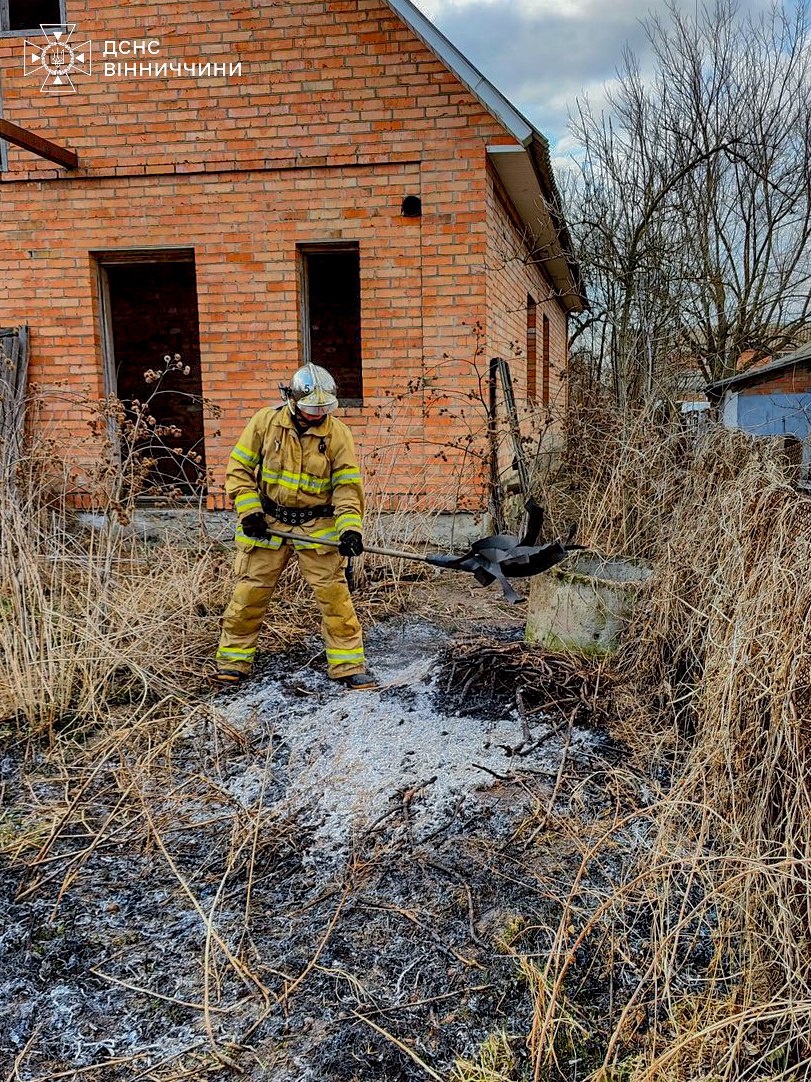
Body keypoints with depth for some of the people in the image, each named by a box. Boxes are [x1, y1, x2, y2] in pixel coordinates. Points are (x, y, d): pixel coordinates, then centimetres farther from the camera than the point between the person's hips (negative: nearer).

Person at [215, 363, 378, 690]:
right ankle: (234, 657, 23)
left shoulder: (337, 433, -6)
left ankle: (348, 663, 9)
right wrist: (249, 511, -8)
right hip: (267, 523, 1)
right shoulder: (265, 422, -5)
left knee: (334, 595, -3)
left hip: (317, 527, 0)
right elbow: (238, 468, 2)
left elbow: (347, 485, -6)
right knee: (250, 592, 5)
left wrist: (349, 526, -19)